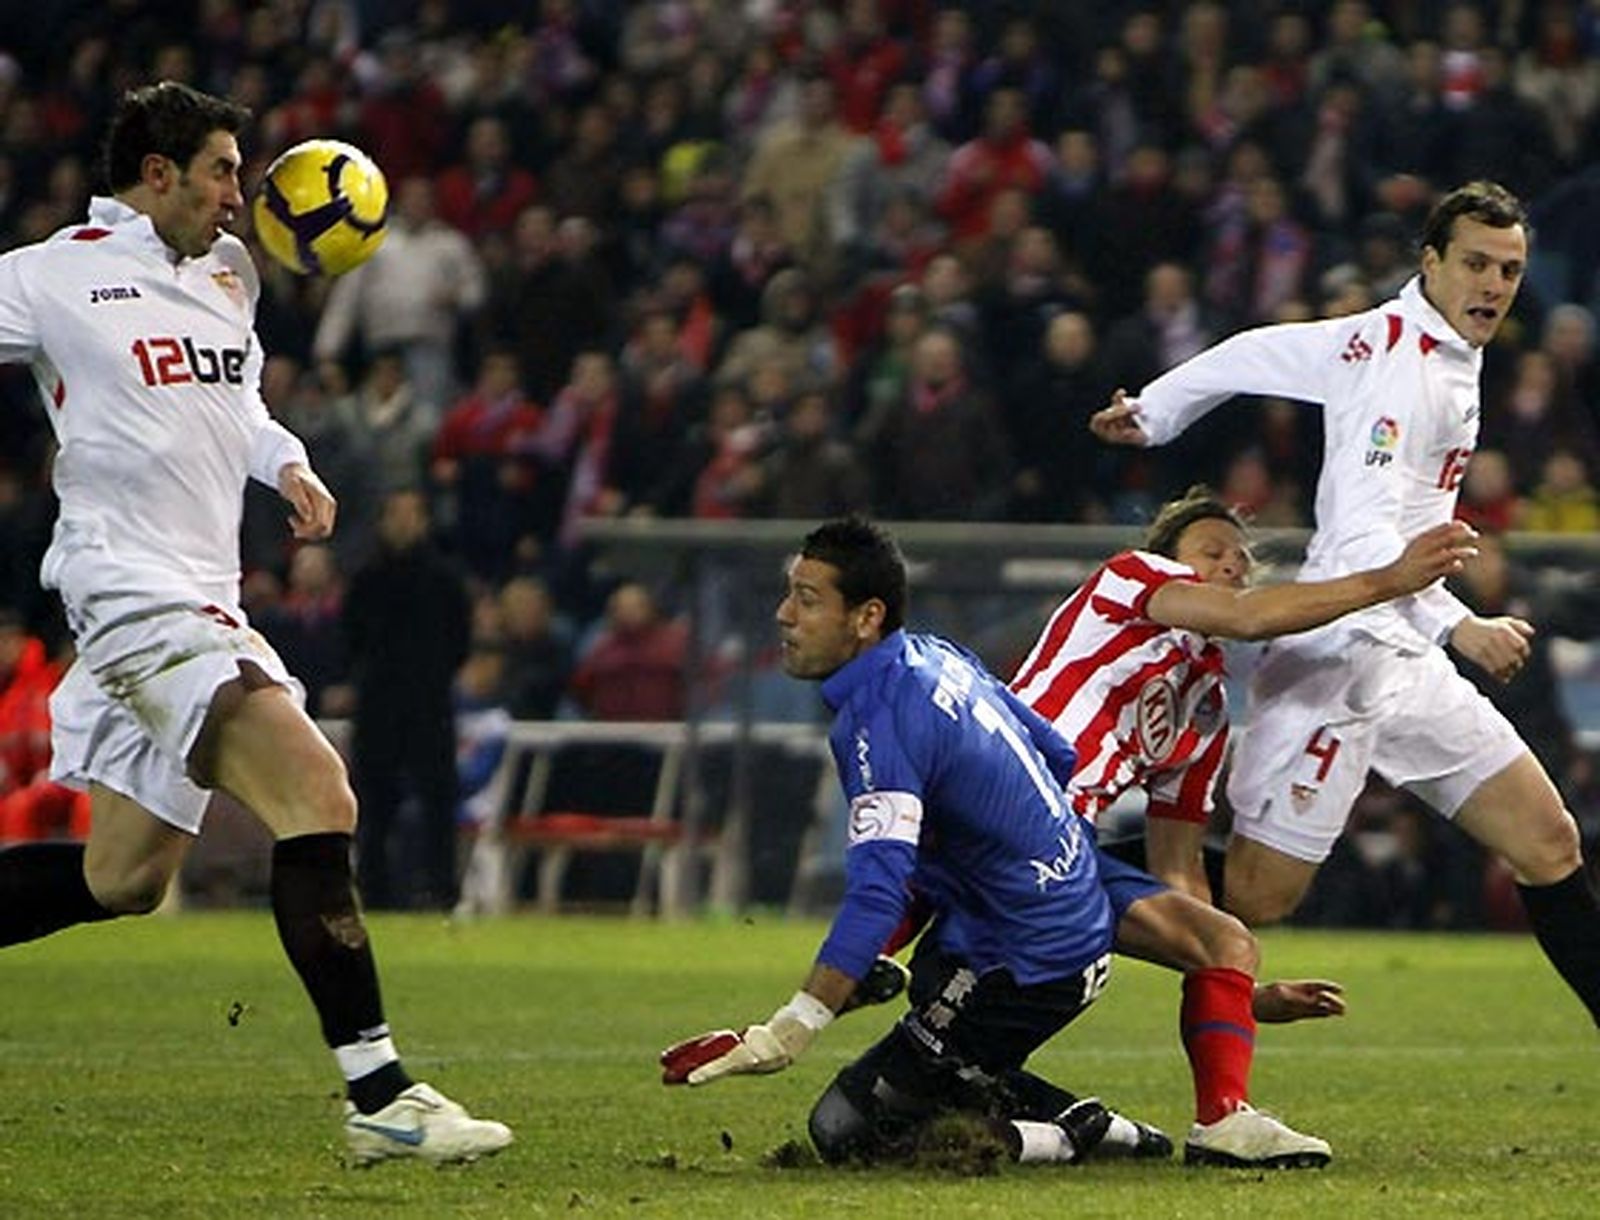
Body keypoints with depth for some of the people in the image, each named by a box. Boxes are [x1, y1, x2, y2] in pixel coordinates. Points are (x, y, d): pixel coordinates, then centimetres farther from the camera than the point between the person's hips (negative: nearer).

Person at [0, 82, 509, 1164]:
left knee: (124, 879, 12)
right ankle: (378, 1094, -22)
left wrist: (286, 464, 12)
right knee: (320, 800, -21)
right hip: (134, 589, -9)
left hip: (201, 603, 9)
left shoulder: (226, 271, 16)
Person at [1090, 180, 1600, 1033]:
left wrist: (1152, 412, 33)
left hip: (1405, 661, 10)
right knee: (1255, 899, -11)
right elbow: (1362, 533, -28)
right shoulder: (1404, 365, -17)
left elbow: (1257, 353, 23)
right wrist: (1458, 626, -38)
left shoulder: (1434, 350, 12)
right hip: (1341, 658, -10)